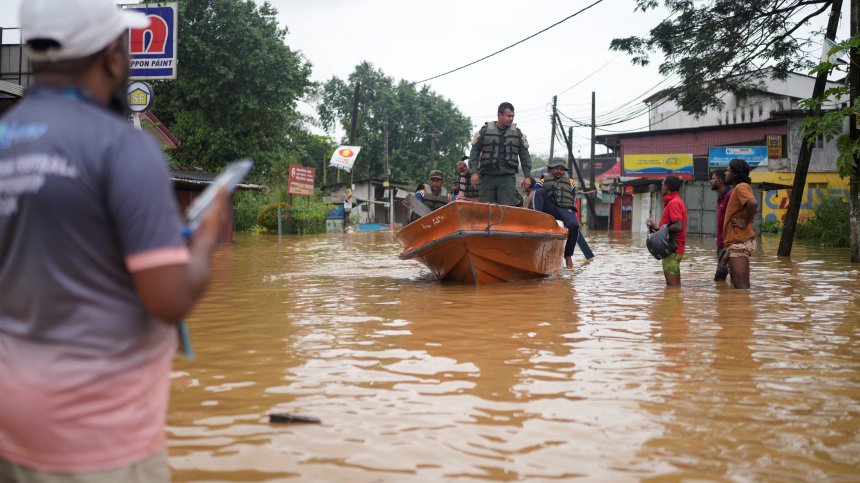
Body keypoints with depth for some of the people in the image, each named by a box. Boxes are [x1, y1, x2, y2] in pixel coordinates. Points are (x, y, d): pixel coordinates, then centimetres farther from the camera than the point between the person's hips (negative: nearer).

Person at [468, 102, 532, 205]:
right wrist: (474, 172, -7)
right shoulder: (485, 130, 5)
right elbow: (475, 151, 3)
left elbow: (524, 155, 10)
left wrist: (527, 176, 2)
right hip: (487, 176, 0)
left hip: (508, 176, 0)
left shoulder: (517, 133, 10)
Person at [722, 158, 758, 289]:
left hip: (740, 243, -10)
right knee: (738, 285, 12)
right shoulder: (737, 189, 22)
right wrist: (729, 251, 21)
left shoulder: (741, 187, -9)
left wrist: (745, 223, -20)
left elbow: (753, 203, -33)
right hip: (737, 243, 10)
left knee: (741, 286, -12)